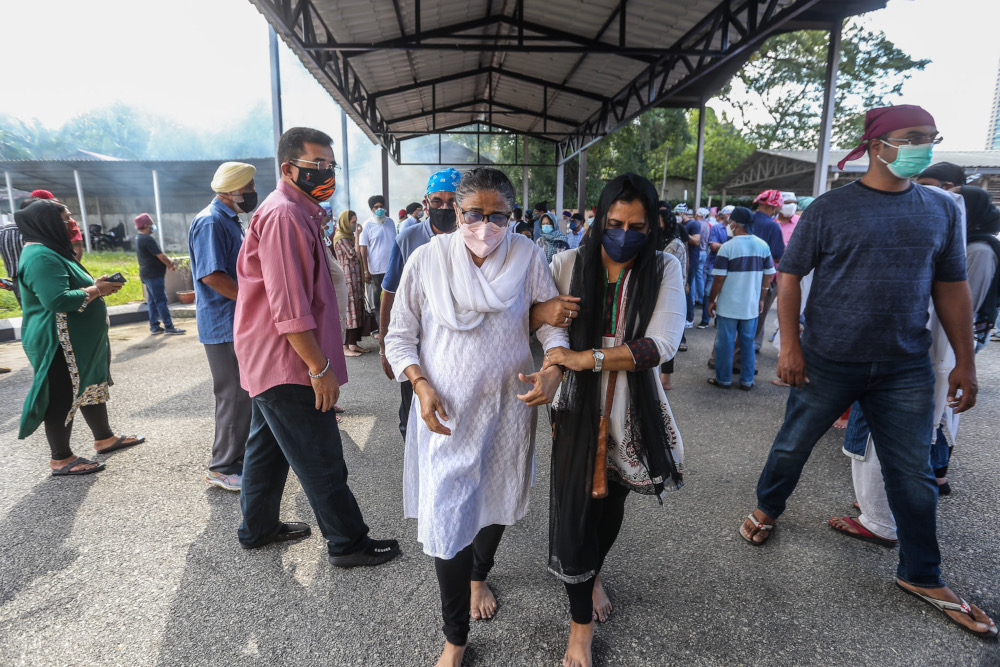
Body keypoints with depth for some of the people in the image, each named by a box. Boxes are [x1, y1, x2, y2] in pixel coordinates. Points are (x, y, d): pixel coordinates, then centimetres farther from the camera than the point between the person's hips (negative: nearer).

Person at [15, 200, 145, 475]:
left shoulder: (50, 251, 14)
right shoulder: (41, 257, -21)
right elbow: (57, 300, -30)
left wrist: (95, 284, 5)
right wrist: (96, 290, -18)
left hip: (81, 340, 11)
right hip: (60, 344, -11)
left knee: (92, 387, 19)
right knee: (63, 397, 0)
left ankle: (104, 438, 33)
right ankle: (60, 460, 13)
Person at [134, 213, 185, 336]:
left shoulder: (139, 239, 15)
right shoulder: (148, 239, -17)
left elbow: (158, 254, 16)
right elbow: (160, 256, -17)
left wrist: (168, 260, 5)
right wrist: (171, 265, -2)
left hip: (146, 274, 10)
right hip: (154, 275, -10)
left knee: (153, 301, 13)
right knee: (161, 301, -8)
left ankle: (154, 327, 17)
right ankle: (169, 327, -7)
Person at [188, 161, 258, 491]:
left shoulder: (230, 220, 17)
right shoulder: (211, 222, -15)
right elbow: (212, 275, -25)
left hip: (239, 322, 10)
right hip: (224, 325, -10)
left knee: (244, 393, 16)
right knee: (235, 395, -3)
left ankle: (238, 455, 30)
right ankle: (223, 467, 10)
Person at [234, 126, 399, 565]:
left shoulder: (299, 214, 15)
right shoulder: (285, 216, -19)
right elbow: (289, 307, -25)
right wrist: (321, 368, -23)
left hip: (270, 363, 11)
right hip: (288, 364, -11)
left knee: (268, 447, 22)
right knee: (322, 463, 0)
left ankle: (258, 528, 38)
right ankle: (348, 544, 14)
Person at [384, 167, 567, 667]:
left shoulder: (528, 256, -6)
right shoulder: (427, 259, -8)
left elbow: (551, 322, -2)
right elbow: (400, 335, -2)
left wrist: (554, 369, -21)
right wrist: (421, 386, -17)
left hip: (509, 405, 2)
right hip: (445, 411, -2)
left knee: (496, 503, 21)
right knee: (445, 519, 0)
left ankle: (479, 576, 55)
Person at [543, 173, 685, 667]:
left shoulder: (664, 270, -7)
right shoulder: (570, 264, -5)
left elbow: (661, 344, -19)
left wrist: (586, 358, -25)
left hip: (633, 410, 1)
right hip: (578, 407, -1)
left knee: (613, 501, 20)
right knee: (575, 508, 1)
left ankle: (593, 576, 53)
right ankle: (581, 625, 25)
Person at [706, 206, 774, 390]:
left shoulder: (727, 247, -13)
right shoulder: (763, 246, 2)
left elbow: (719, 278, -13)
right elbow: (769, 275, 7)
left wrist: (711, 300, -2)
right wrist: (761, 299, 17)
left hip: (728, 305, -4)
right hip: (751, 305, 4)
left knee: (725, 343, 7)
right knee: (748, 343, 13)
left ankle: (723, 379, 16)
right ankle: (747, 380, 20)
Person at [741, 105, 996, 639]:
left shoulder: (941, 210, 6)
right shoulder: (829, 208, -6)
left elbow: (951, 288, 9)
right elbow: (790, 276, -5)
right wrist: (790, 344, -12)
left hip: (906, 368, 3)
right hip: (828, 362, -3)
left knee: (914, 474, 11)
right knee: (792, 446, 10)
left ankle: (922, 577, 29)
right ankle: (767, 510, 38)